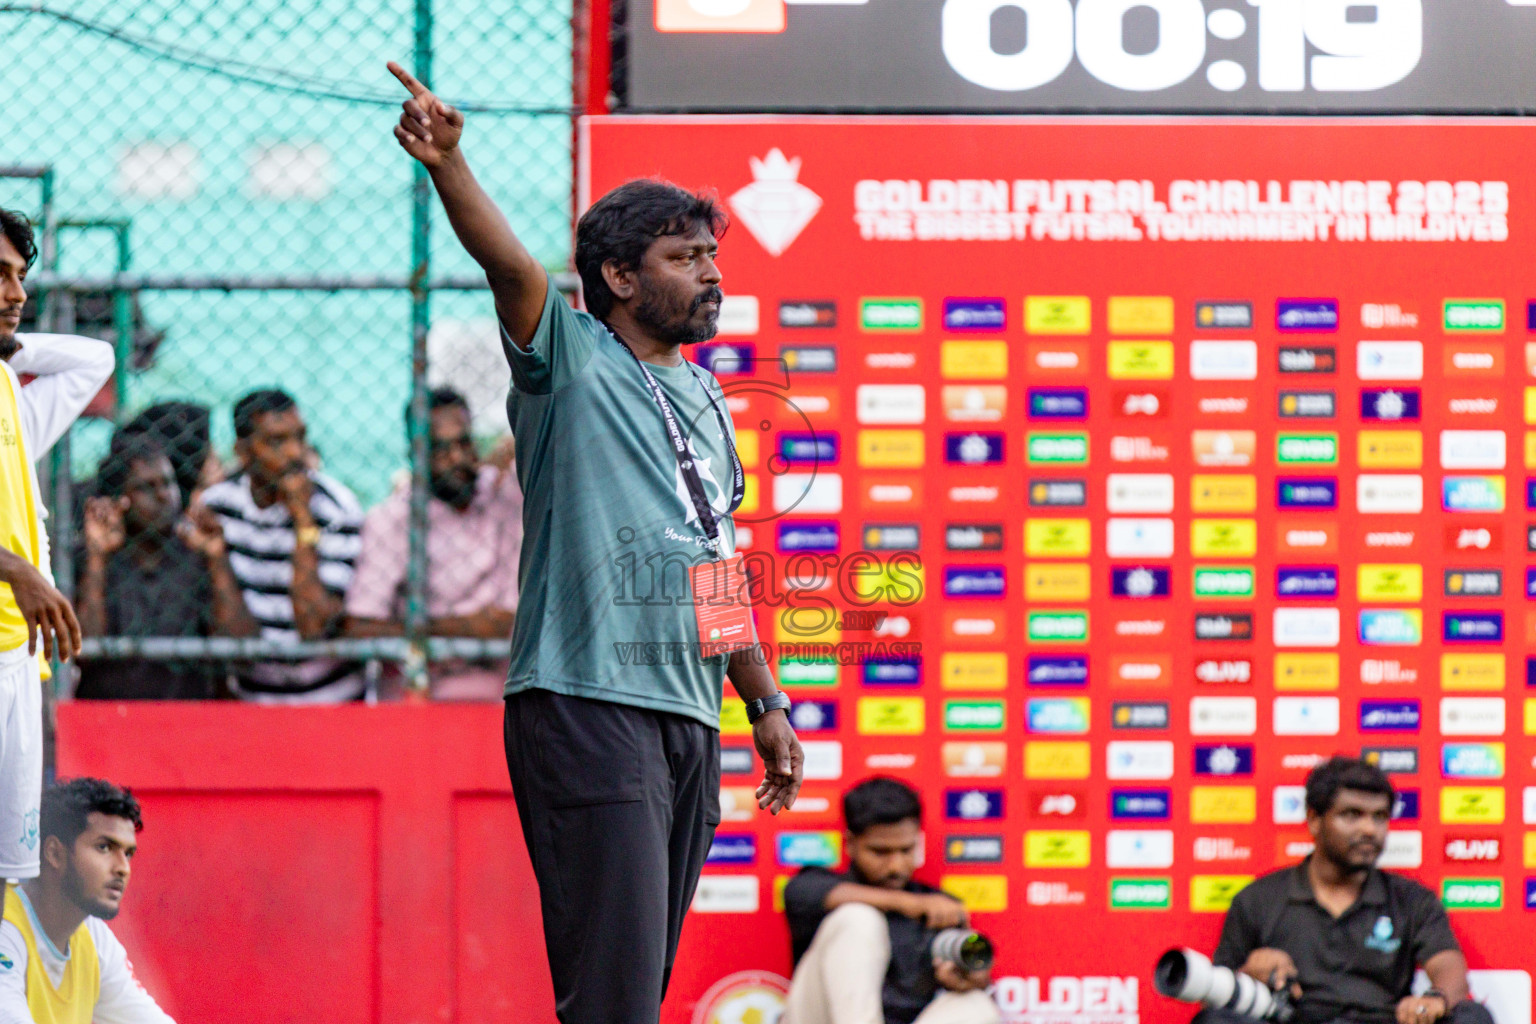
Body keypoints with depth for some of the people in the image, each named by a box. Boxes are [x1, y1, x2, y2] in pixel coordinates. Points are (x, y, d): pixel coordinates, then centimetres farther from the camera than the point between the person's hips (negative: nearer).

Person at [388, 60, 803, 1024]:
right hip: (589, 708, -8)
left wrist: (767, 703, 24)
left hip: (690, 717, 8)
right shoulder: (571, 358, -1)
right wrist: (449, 166, -39)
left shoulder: (705, 396, 19)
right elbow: (512, 266, -21)